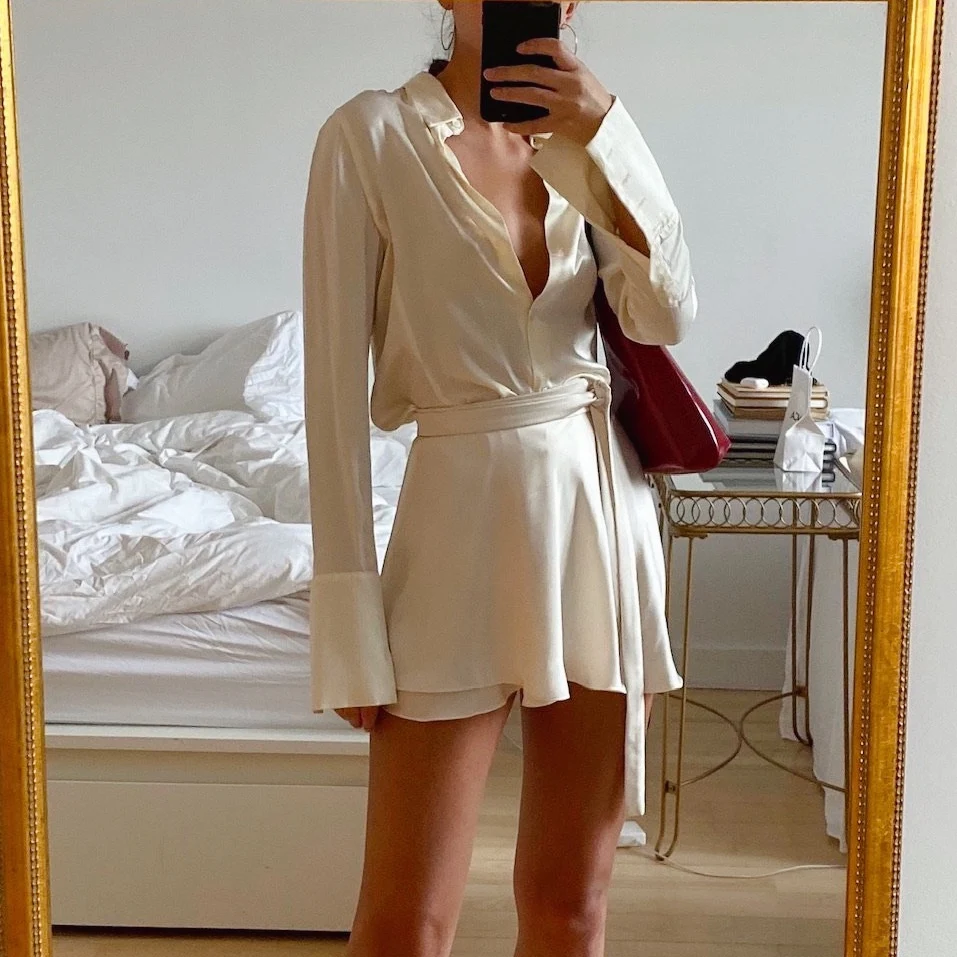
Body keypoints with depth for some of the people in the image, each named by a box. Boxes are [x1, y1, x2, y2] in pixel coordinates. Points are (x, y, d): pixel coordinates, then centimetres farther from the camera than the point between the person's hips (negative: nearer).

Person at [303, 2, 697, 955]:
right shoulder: (372, 134, -6)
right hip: (465, 511, -4)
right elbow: (336, 382, -9)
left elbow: (666, 314, -3)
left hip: (607, 506, 5)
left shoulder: (582, 139, 10)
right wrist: (351, 619, -11)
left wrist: (605, 136, -13)